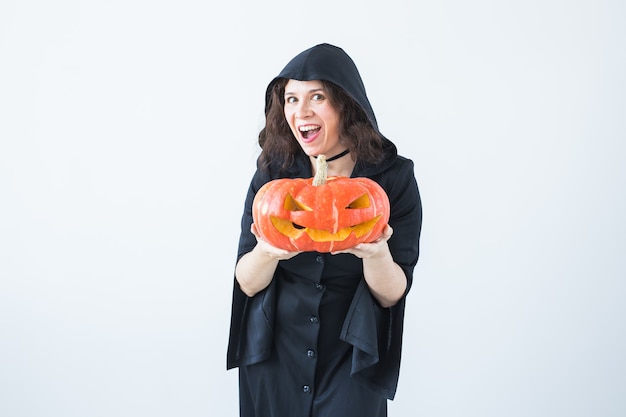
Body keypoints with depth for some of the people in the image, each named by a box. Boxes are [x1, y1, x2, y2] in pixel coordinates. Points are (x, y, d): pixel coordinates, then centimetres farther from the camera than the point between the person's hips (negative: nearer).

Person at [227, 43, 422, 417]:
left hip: (351, 362, -1)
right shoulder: (273, 172, -6)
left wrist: (375, 252, -30)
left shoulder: (393, 175, -11)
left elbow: (392, 295, -10)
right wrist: (268, 251, -28)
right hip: (274, 357, 2)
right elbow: (247, 284, -7)